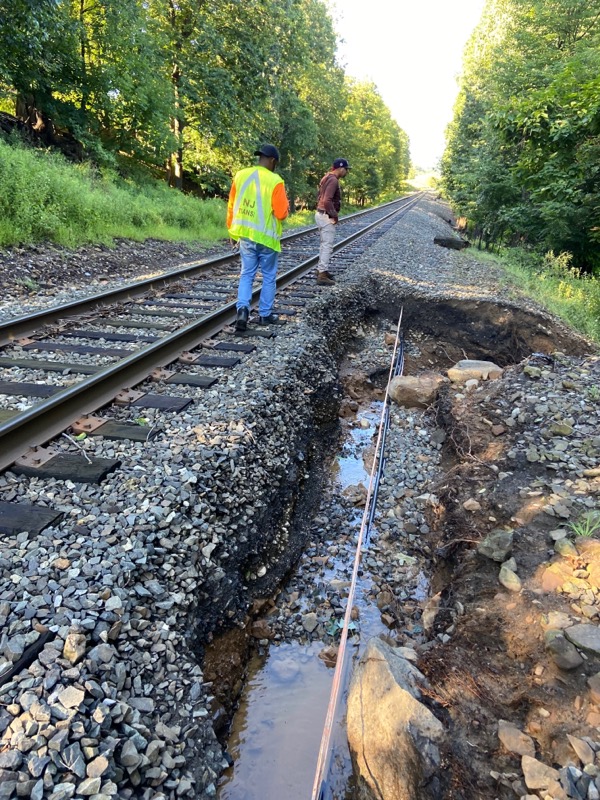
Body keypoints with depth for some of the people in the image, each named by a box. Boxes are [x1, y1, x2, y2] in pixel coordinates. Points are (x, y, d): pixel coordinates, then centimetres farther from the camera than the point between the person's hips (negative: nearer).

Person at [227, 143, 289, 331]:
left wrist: (232, 230, 19)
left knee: (247, 274, 11)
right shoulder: (275, 181, -12)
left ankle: (243, 309, -8)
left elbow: (231, 206, 9)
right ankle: (265, 315, 18)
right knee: (268, 277, 11)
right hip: (267, 237, -4)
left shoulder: (240, 175, 3)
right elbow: (281, 213, -14)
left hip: (245, 235, 4)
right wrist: (286, 205, 9)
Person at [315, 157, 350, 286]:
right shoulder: (333, 180, -18)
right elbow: (327, 201, -28)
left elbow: (320, 196, 22)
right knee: (328, 246, -7)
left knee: (324, 244, 19)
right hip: (326, 216, -10)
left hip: (321, 214, 10)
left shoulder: (327, 178, 14)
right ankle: (322, 275, -7)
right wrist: (334, 215, -16)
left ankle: (321, 269, 27)